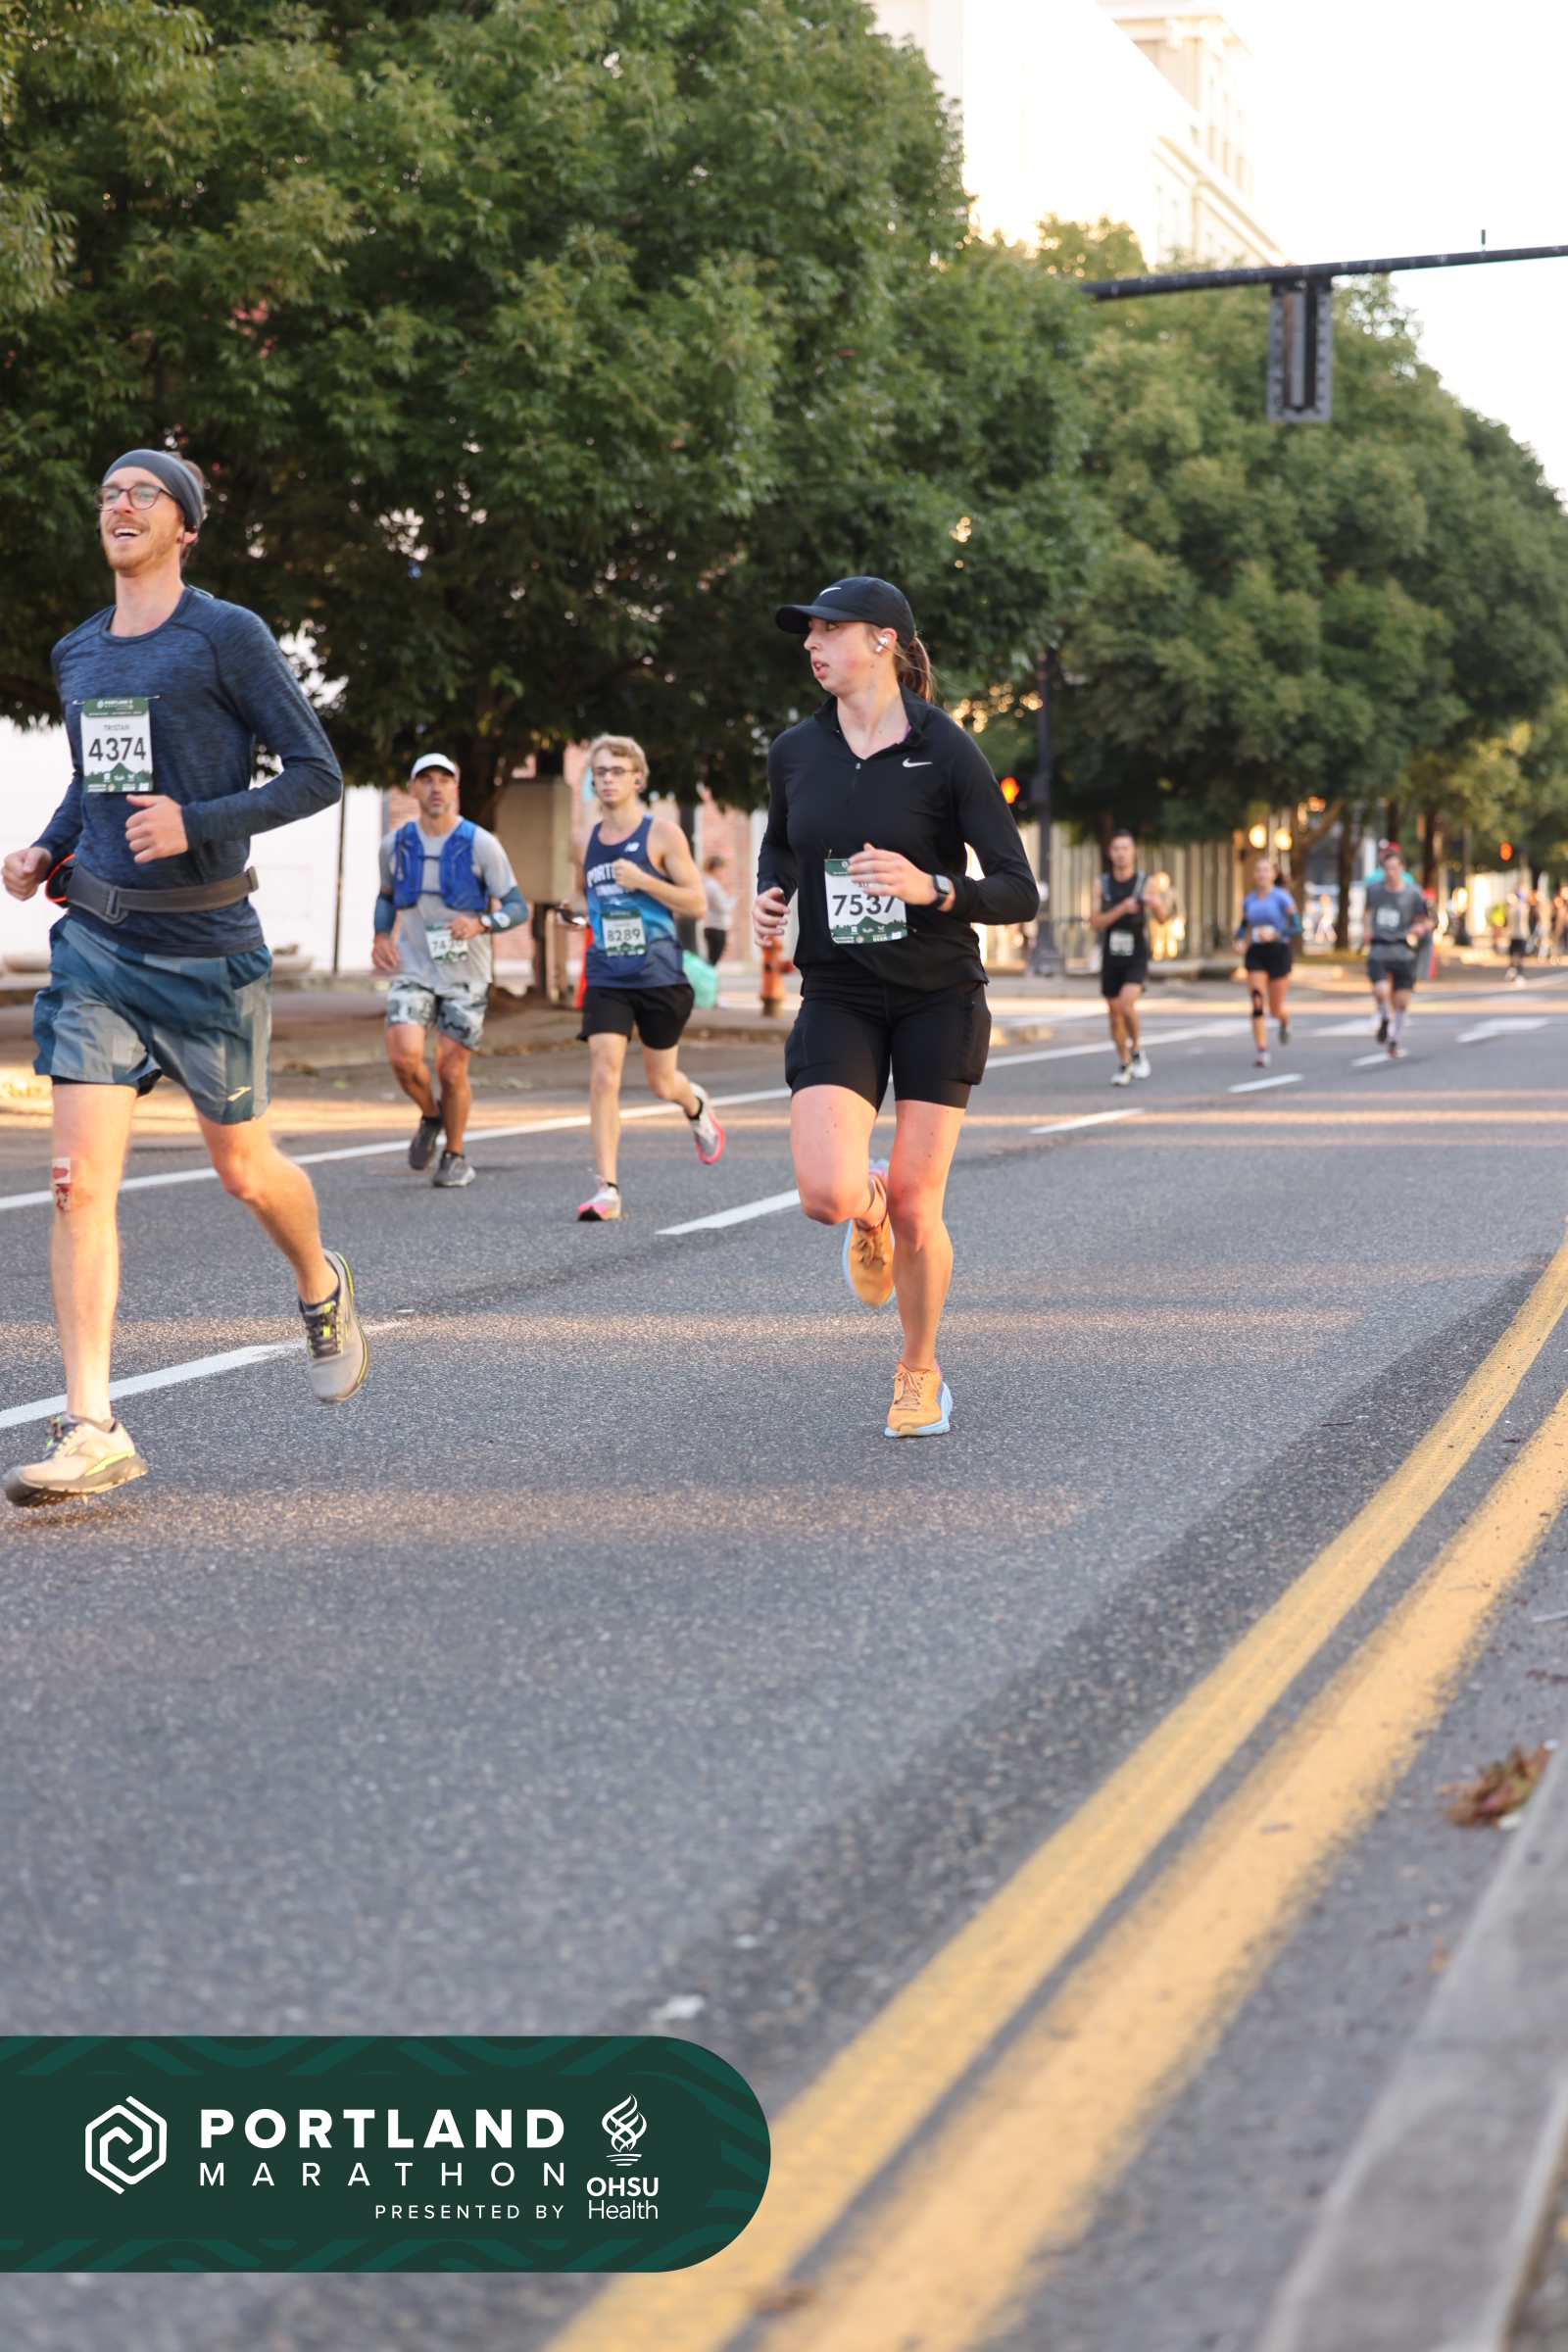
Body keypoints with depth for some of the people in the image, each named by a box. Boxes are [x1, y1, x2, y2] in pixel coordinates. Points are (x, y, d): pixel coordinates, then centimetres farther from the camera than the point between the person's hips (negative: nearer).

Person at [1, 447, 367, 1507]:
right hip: (97, 943, 4)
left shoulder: (229, 636, -6)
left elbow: (317, 775, -8)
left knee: (244, 1168, 10)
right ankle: (92, 1429, -8)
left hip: (206, 946, -4)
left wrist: (197, 824, -20)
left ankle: (324, 1286, 44)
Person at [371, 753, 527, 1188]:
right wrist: (381, 936, 3)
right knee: (404, 1056, -18)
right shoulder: (395, 845, 3)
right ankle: (430, 1116, 15)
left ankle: (455, 1156, 24)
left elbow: (517, 907, -5)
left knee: (451, 1071, 0)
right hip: (412, 969, 2)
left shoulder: (481, 845, -7)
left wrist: (480, 924, -24)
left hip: (464, 974, -2)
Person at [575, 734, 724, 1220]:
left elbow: (697, 902, -9)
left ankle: (696, 1106, 48)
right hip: (606, 979, 3)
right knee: (604, 1075, -14)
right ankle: (607, 1188, -14)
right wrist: (581, 910, 11)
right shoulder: (588, 842, 9)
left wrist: (642, 881, -19)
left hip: (660, 978, -2)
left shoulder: (662, 834, -5)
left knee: (661, 1083, 10)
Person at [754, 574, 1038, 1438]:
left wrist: (932, 888, -27)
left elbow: (1020, 893, -10)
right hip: (838, 998, 2)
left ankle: (919, 1370, 24)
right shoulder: (794, 752, 2)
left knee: (915, 1212, -2)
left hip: (937, 995, -2)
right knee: (828, 1195, -18)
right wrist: (769, 898, 3)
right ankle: (868, 1202, 21)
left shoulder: (947, 751, -10)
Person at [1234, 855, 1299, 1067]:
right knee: (1257, 1004, -12)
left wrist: (1274, 934, -21)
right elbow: (1243, 925, 19)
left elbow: (1296, 926, -8)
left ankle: (1285, 1022, 44)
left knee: (1275, 1008, 6)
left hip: (1278, 952, -3)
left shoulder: (1282, 898, -6)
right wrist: (1239, 939, -2)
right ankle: (1262, 1051, -10)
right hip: (1256, 954, 3)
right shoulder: (1249, 900, 6)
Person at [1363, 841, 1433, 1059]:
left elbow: (1427, 920, 5)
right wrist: (1367, 929, 10)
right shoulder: (1373, 889, 5)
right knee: (1381, 991, -23)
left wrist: (1421, 927, -17)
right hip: (1378, 950, 0)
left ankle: (1394, 1041, 23)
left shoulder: (1413, 893, -2)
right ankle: (1385, 1019, 11)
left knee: (1401, 1000, 2)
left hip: (1403, 952, 0)